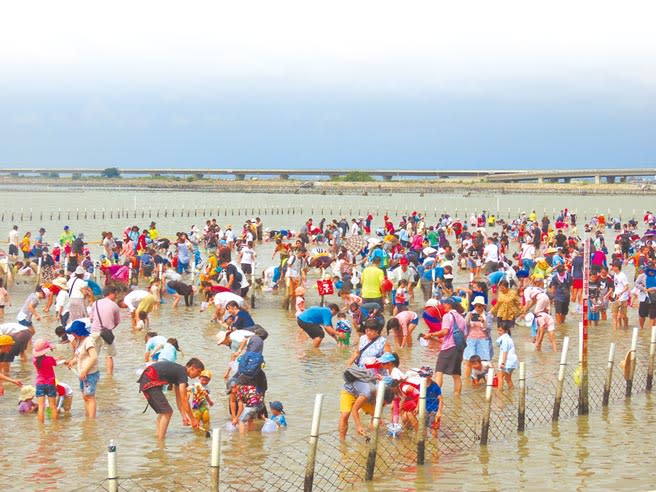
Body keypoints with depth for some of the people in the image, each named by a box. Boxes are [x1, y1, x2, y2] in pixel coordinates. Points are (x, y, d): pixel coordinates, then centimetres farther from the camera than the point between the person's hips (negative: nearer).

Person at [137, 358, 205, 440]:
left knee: (164, 412, 18)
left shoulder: (178, 371, 19)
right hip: (150, 381, -10)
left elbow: (178, 398, 23)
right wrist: (193, 419, -5)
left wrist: (184, 416, 22)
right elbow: (184, 400, -11)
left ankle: (157, 437, 18)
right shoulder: (183, 374, -10)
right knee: (167, 412, -8)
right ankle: (160, 442, -10)